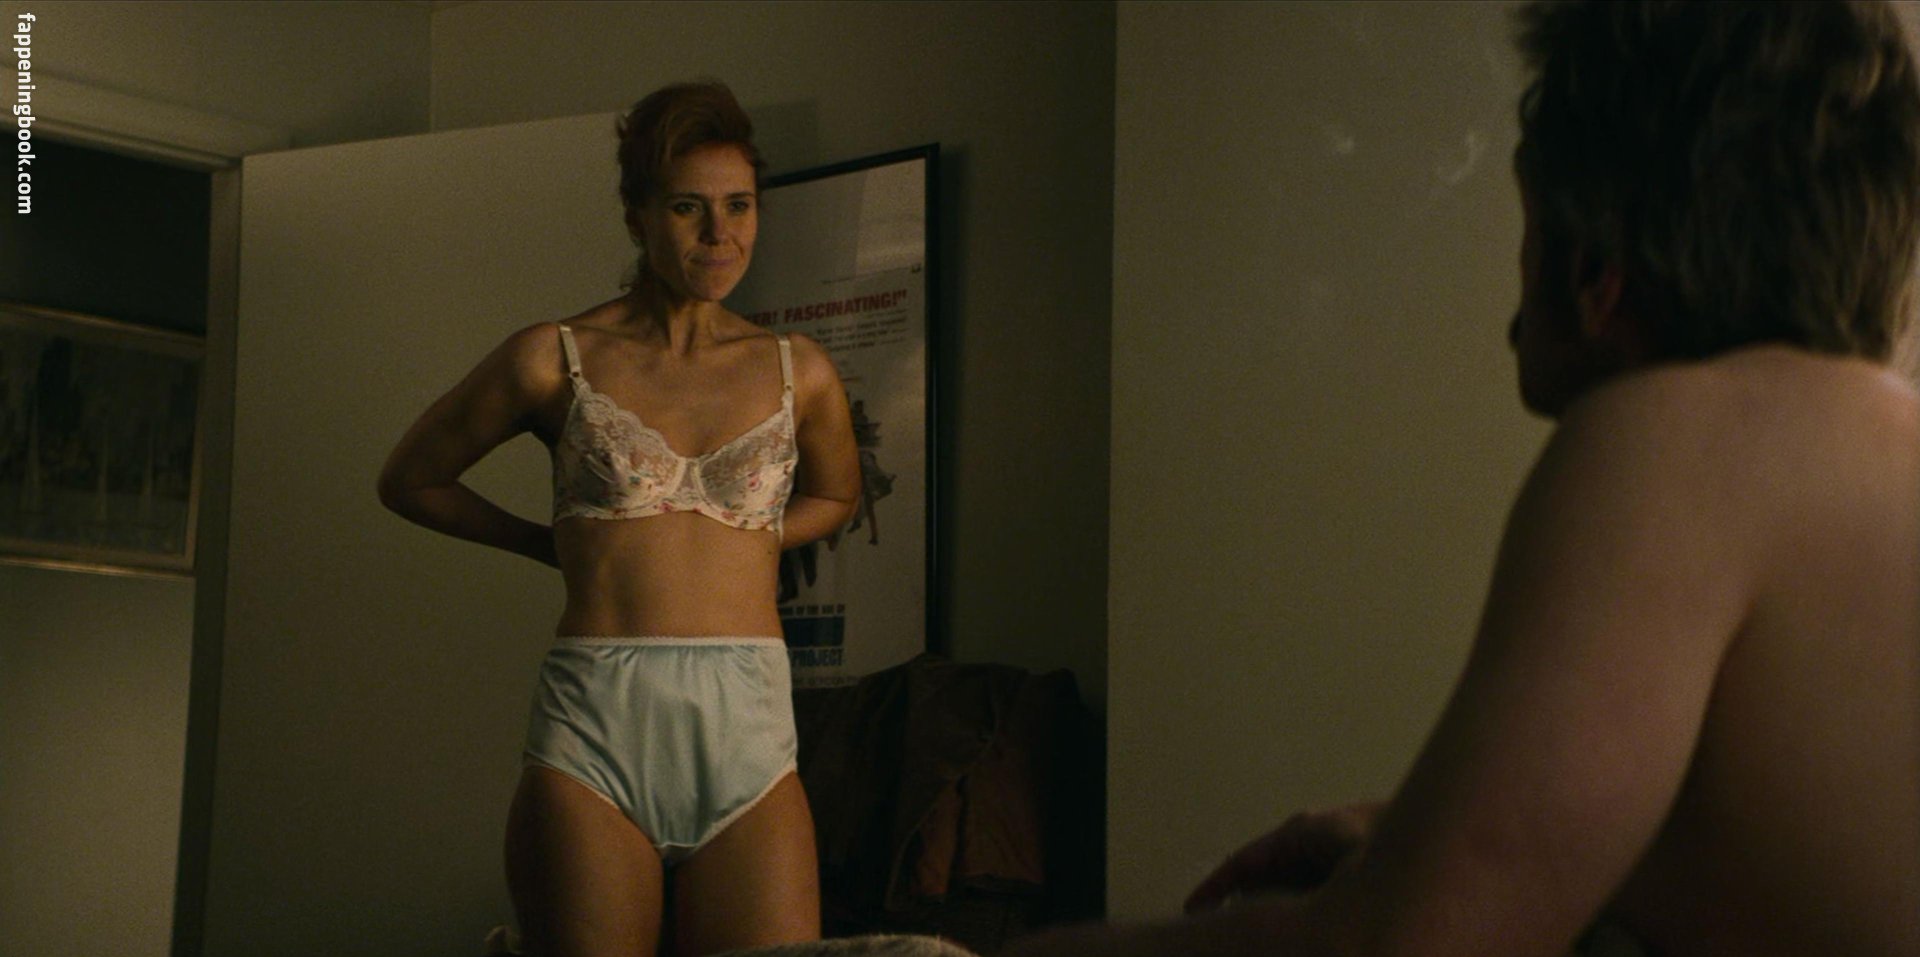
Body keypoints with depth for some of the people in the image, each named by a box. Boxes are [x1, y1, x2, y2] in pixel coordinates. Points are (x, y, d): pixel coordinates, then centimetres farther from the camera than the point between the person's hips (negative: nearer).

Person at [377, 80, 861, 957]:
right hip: (593, 733, -1)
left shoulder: (801, 373, 10)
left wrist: (735, 543, 14)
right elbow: (409, 480, 18)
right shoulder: (555, 359, 4)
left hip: (747, 733, 2)